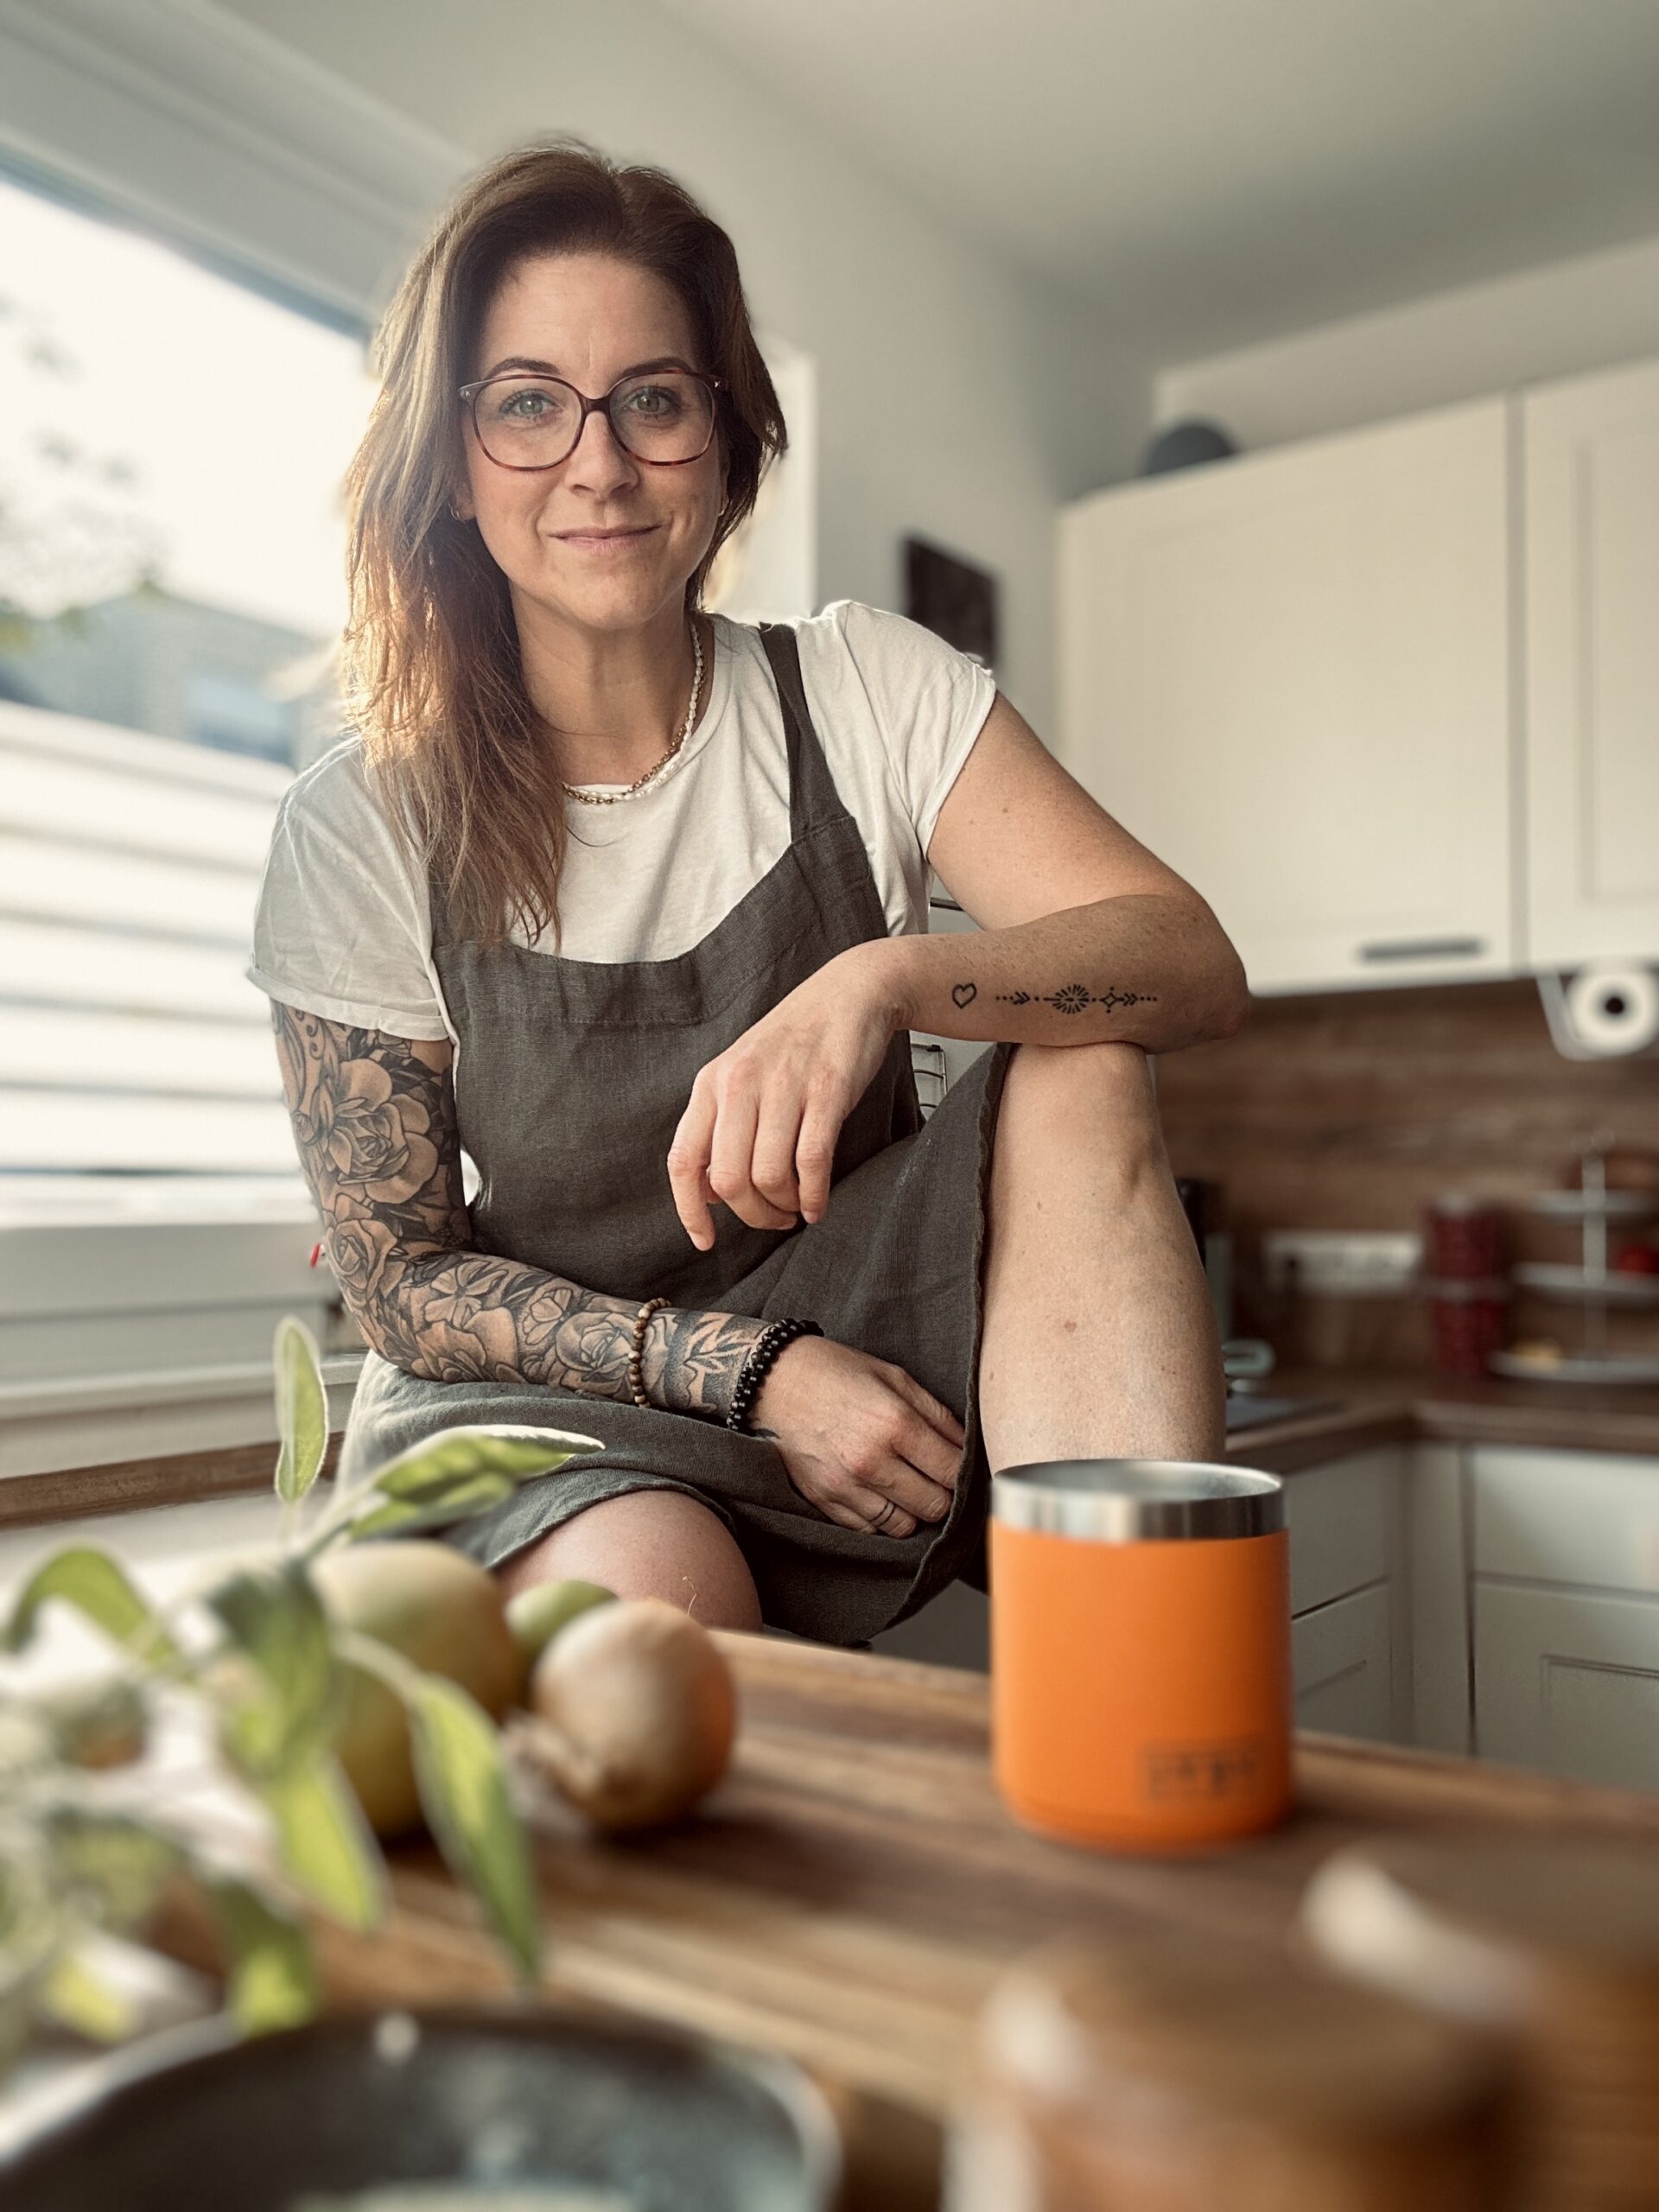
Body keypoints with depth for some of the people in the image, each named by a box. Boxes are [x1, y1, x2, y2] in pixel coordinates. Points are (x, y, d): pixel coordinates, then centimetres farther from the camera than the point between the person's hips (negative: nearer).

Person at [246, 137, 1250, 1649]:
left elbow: (1196, 967, -16)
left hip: (861, 1339, 3)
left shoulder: (866, 691, -5)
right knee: (652, 1586, -36)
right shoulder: (360, 829, -8)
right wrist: (755, 1371, -20)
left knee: (1077, 1071, -25)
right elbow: (404, 1282, -6)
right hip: (531, 1409, -2)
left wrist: (886, 980, -36)